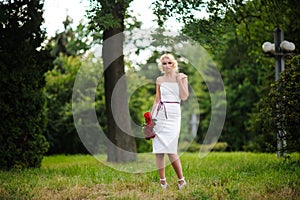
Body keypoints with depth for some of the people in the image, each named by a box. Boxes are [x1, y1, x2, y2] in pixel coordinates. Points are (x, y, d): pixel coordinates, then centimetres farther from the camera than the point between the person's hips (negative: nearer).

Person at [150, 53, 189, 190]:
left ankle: (181, 179, -1)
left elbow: (184, 97, -4)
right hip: (159, 114, 3)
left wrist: (180, 81, -10)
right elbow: (157, 99, 15)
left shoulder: (181, 77, 4)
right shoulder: (159, 80, 11)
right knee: (158, 149, -1)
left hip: (173, 114, -3)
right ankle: (162, 181, 4)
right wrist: (150, 117, 11)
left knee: (170, 149, -12)